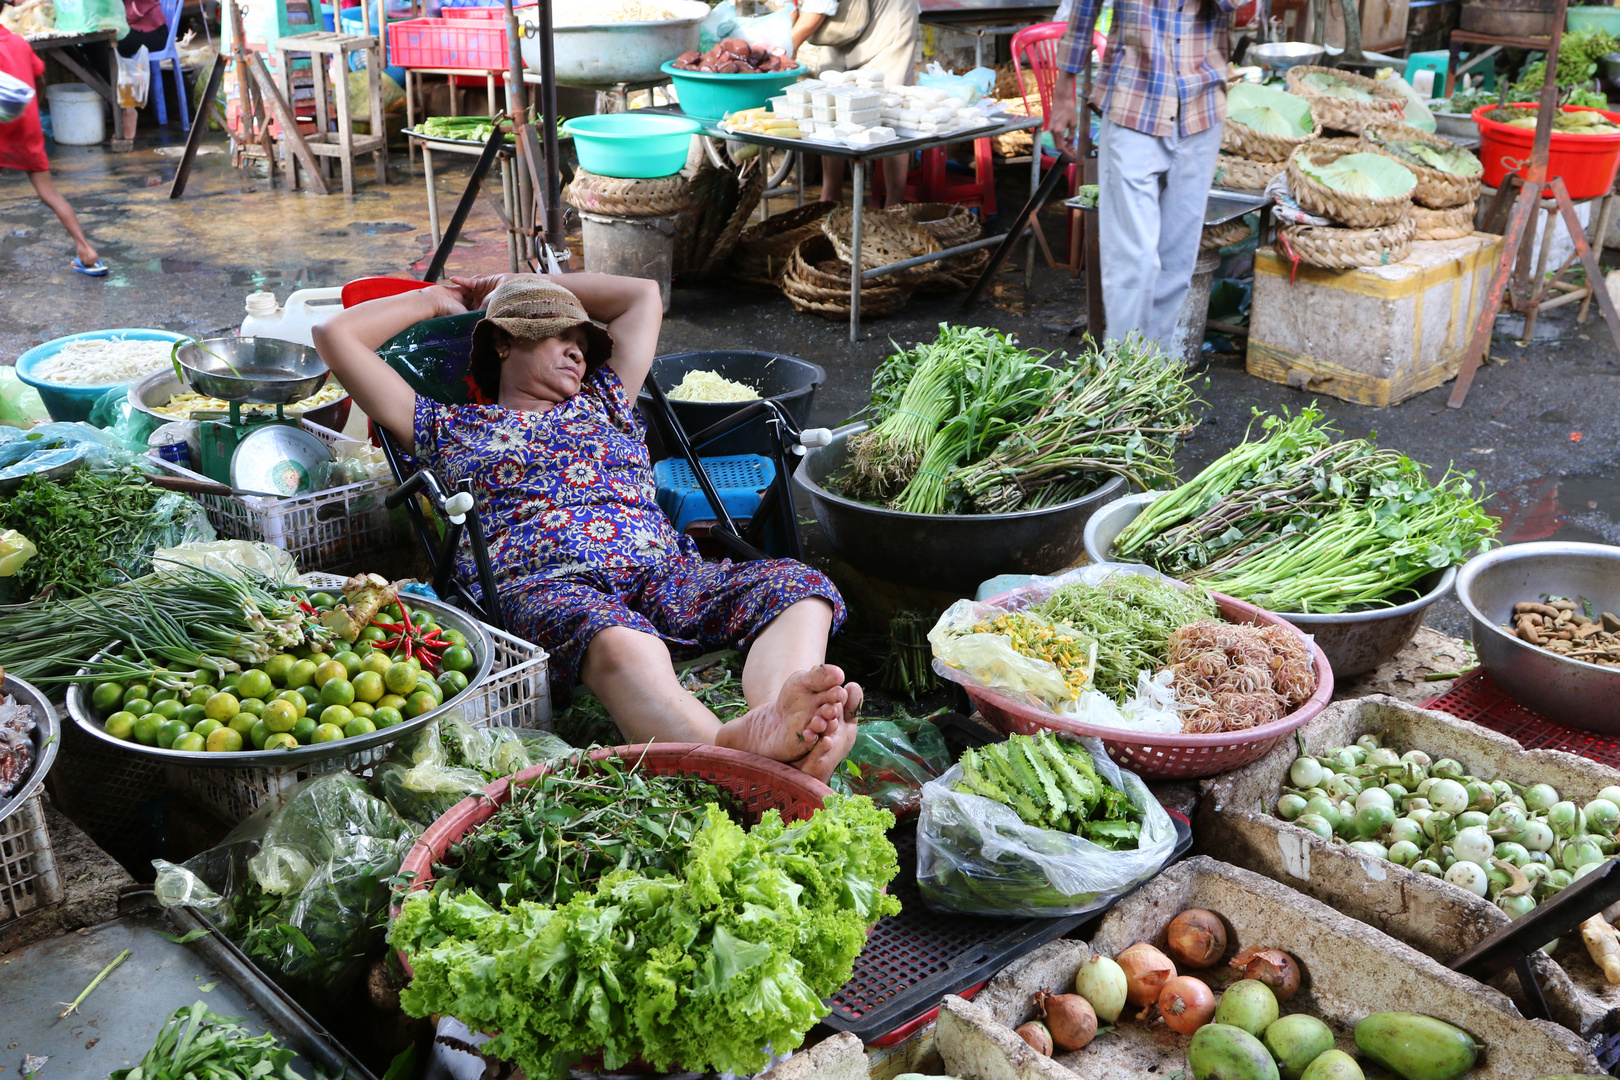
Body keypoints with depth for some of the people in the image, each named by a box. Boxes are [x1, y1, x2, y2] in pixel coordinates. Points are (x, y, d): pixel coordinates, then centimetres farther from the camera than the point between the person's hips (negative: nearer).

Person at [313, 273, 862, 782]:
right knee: (618, 640, -42)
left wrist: (517, 283, 50)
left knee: (798, 588, -26)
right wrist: (436, 299, 38)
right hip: (542, 586, -4)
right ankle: (729, 750, -69)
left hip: (665, 572, 5)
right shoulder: (451, 429, 25)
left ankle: (777, 716, -57)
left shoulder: (603, 403, 36)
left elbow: (643, 294, 47)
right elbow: (336, 335, 25)